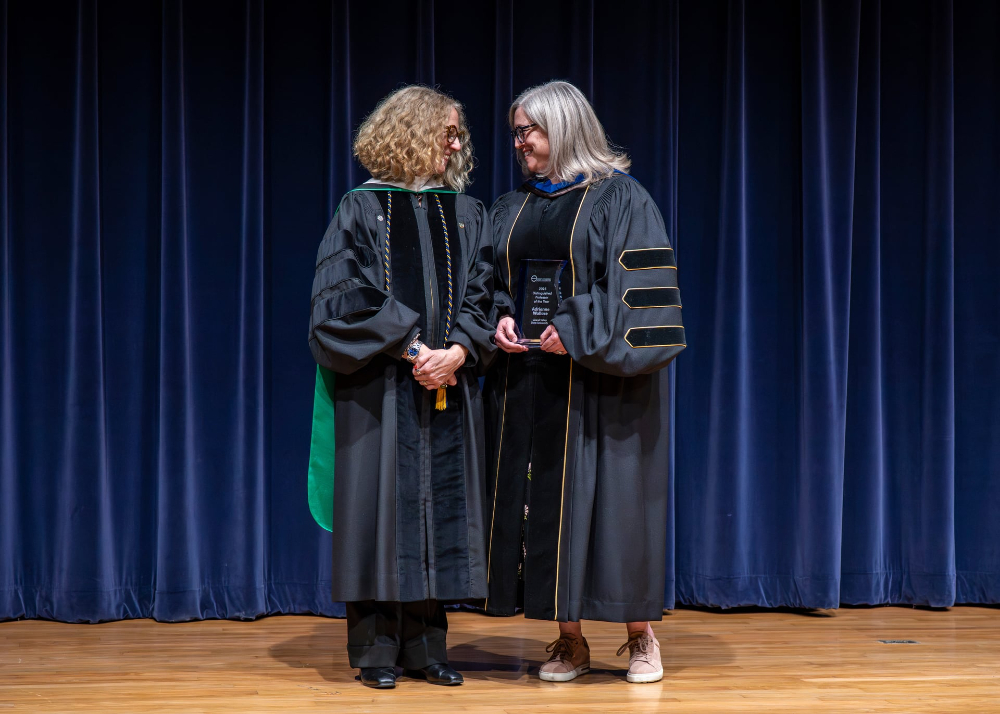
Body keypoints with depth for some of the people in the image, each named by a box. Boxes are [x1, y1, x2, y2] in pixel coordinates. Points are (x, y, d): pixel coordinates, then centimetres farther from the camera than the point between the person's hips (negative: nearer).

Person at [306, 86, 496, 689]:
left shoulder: (468, 214, 12)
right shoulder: (363, 210, 0)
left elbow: (482, 297, 5)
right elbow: (344, 299, -7)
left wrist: (458, 351, -13)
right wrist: (410, 349, -14)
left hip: (449, 390, 4)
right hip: (379, 392, -3)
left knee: (440, 506, 4)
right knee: (383, 508, -1)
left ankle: (425, 645, 13)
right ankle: (376, 647, 9)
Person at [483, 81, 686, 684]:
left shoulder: (619, 197, -3)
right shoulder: (512, 209, 14)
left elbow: (638, 289, -11)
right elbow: (491, 286, 16)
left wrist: (575, 333, -19)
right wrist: (501, 320, -6)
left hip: (599, 384, -5)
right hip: (529, 380, 5)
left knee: (613, 499, -1)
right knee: (548, 505, 4)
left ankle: (641, 636, 13)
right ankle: (570, 641, 13)